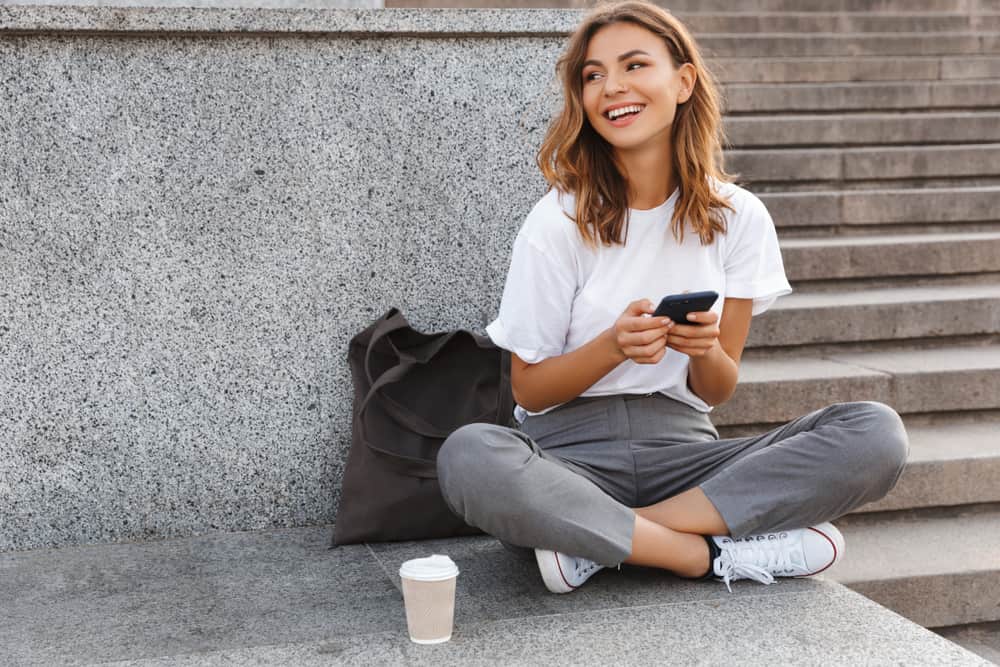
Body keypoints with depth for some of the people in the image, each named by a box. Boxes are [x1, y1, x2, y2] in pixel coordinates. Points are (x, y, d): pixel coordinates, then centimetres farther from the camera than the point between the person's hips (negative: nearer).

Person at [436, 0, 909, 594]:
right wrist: (615, 346, -19)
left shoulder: (738, 216, 3)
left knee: (877, 433, -21)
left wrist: (704, 348, -16)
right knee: (469, 457, -37)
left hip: (681, 449, 3)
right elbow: (528, 389, -1)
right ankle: (715, 555, -23)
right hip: (573, 451, -3)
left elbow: (718, 390, 7)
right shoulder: (559, 222, -4)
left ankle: (599, 539, -22)